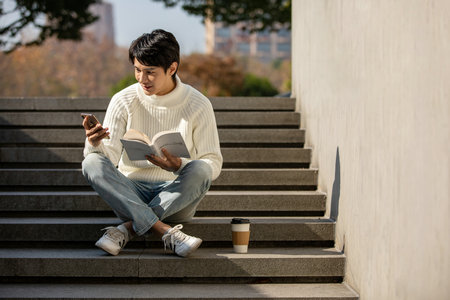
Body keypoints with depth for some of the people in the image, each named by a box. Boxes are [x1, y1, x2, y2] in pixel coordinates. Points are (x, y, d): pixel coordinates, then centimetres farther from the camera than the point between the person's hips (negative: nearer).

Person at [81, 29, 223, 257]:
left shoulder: (198, 105, -4)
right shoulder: (123, 101, -2)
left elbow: (213, 163, -5)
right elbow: (109, 157, -8)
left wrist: (179, 166, -25)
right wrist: (95, 144, -31)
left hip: (176, 196, -1)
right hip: (131, 192, 1)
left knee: (200, 170, -32)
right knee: (92, 162, -27)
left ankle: (128, 229, -29)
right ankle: (165, 231, -37)